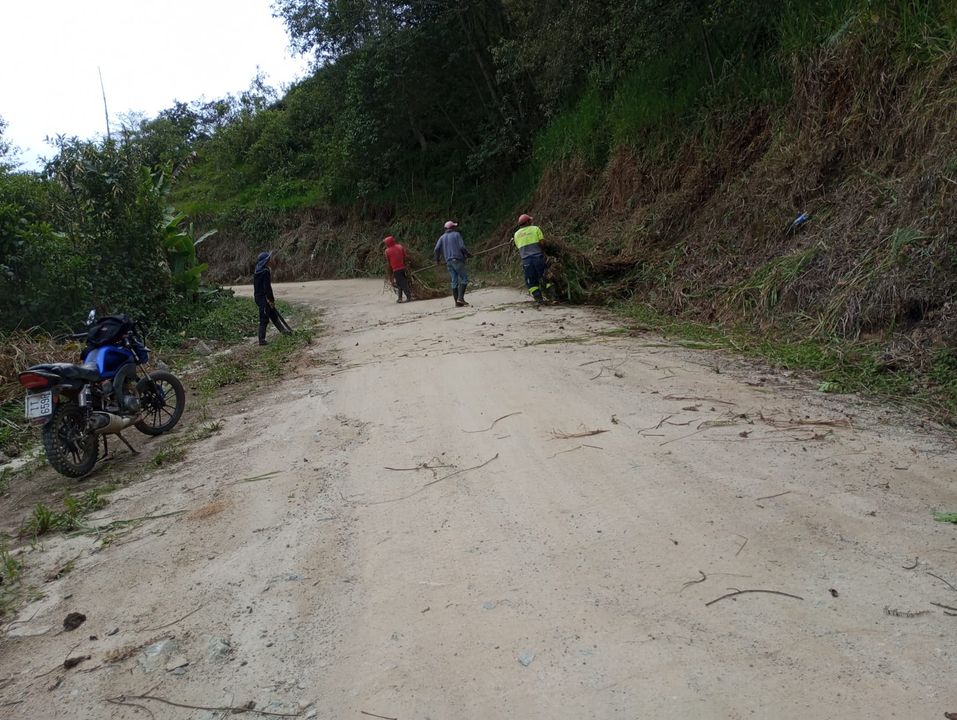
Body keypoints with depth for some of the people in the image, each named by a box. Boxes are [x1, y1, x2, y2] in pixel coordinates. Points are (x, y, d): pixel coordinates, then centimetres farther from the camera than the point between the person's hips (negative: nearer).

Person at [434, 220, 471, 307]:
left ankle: (457, 302, 2)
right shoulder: (456, 234, 2)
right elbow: (462, 247, -9)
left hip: (449, 262, 5)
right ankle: (460, 297, -17)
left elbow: (436, 250, 5)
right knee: (464, 279, -3)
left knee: (454, 281, 5)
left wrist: (437, 259, 22)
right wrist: (468, 254, 7)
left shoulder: (442, 237, 14)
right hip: (458, 260, -5)